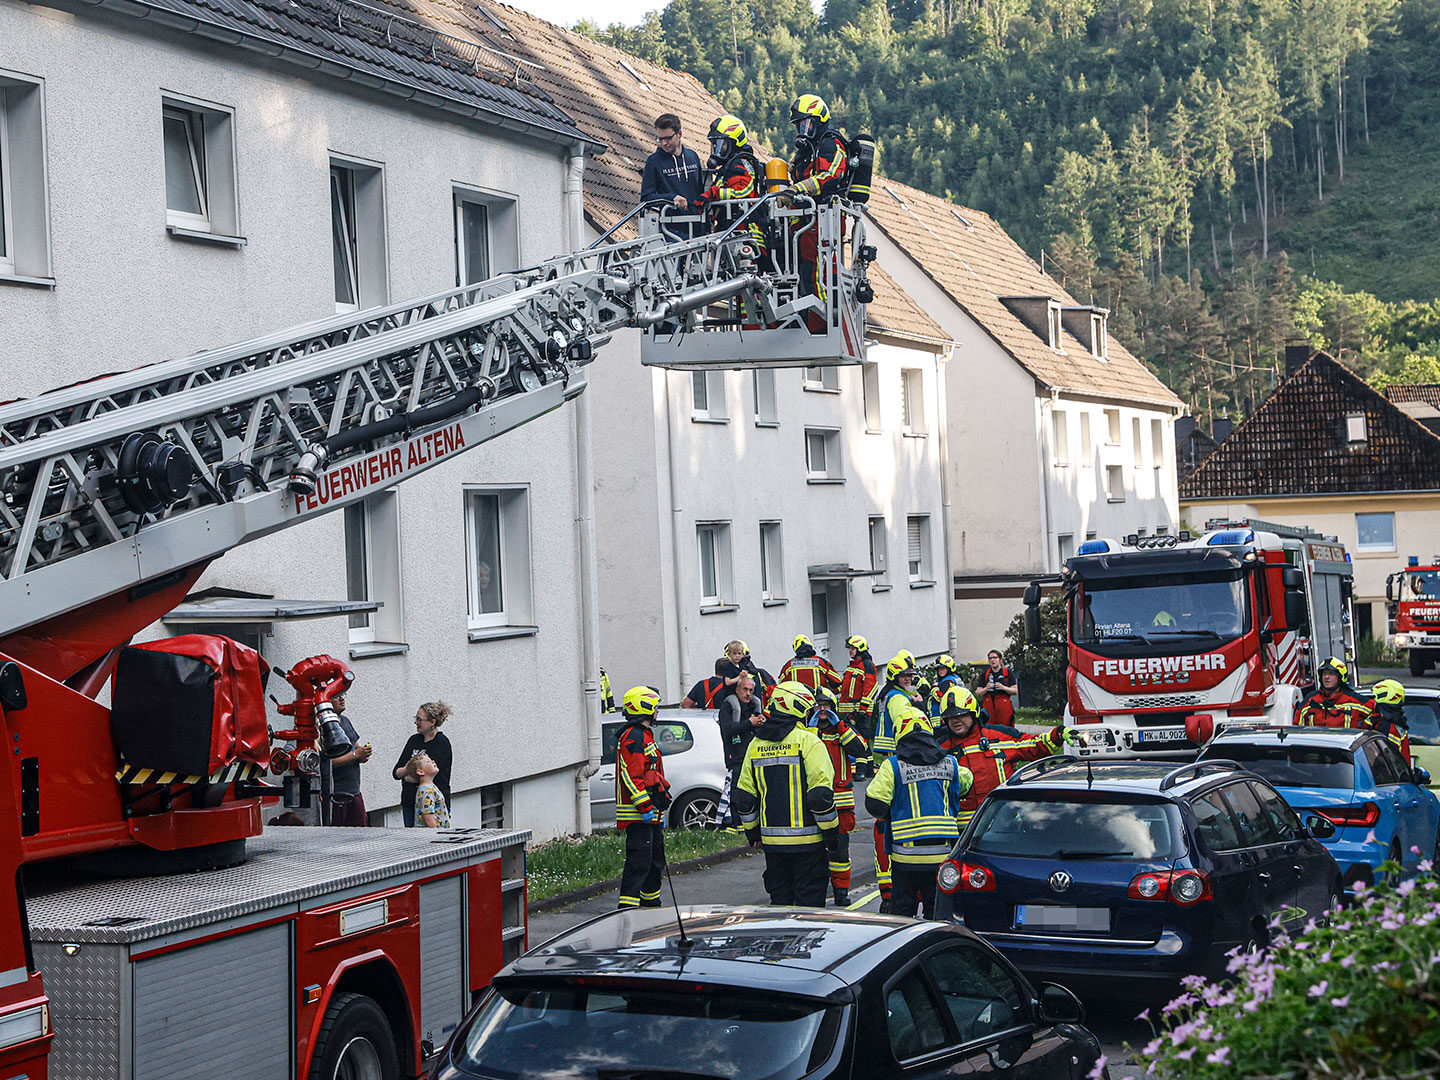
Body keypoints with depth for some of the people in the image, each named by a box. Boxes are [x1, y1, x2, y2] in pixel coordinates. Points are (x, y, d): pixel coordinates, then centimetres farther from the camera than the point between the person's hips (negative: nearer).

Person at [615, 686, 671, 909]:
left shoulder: (644, 735, 22)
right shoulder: (633, 737, -14)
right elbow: (630, 776, -22)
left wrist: (659, 810, 29)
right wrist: (645, 807, -24)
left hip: (649, 814, 11)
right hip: (637, 815, -11)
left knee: (655, 859, 18)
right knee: (639, 861, -14)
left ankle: (651, 903, 29)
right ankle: (627, 907, -16)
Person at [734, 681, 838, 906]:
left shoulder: (756, 744, 8)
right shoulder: (808, 741, -10)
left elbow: (744, 797, 12)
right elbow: (821, 793, -15)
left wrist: (752, 832, 23)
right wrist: (831, 832, -6)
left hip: (771, 840, 5)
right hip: (806, 839, -5)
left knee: (780, 898, 14)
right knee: (809, 899, 1)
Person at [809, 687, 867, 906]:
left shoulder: (844, 729, 9)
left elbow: (859, 750, -9)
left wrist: (838, 725, -11)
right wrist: (812, 729, -12)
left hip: (841, 801, 0)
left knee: (840, 847, 2)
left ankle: (841, 890, 11)